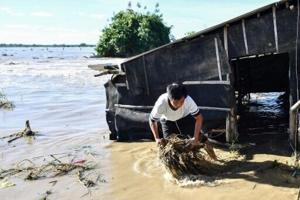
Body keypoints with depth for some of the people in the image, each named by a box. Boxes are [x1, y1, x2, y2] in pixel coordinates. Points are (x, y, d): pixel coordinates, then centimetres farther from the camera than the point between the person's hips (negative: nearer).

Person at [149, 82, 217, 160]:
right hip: (167, 121, 0)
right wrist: (157, 138, -29)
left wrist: (196, 138, -31)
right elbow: (152, 120, -21)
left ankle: (206, 145, 24)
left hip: (185, 116, 0)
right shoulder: (161, 104, -40)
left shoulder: (188, 100, -40)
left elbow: (199, 118, -26)